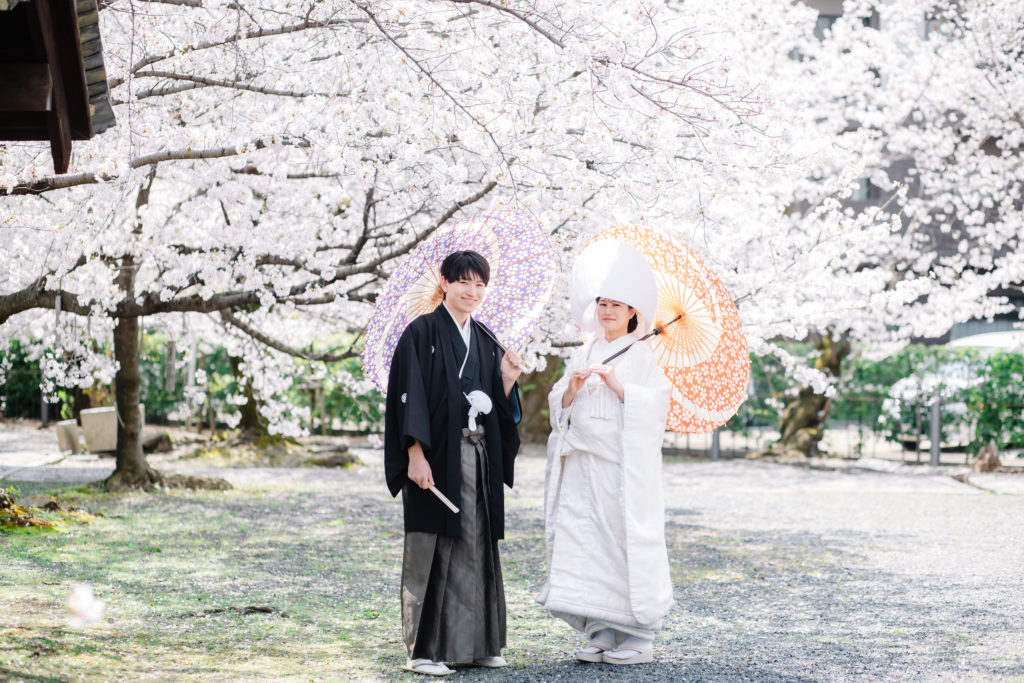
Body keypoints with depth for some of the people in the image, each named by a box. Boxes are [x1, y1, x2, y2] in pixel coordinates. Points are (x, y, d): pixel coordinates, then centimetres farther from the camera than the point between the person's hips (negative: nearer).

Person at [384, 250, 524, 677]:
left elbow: (500, 409, 16)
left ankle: (474, 643, 15)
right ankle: (421, 649, 0)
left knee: (474, 550, 8)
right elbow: (410, 394, -12)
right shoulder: (423, 333, -4)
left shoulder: (485, 341, 15)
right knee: (431, 551, -4)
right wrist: (415, 453, -21)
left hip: (478, 458, 6)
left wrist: (507, 381, -4)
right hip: (437, 456, -6)